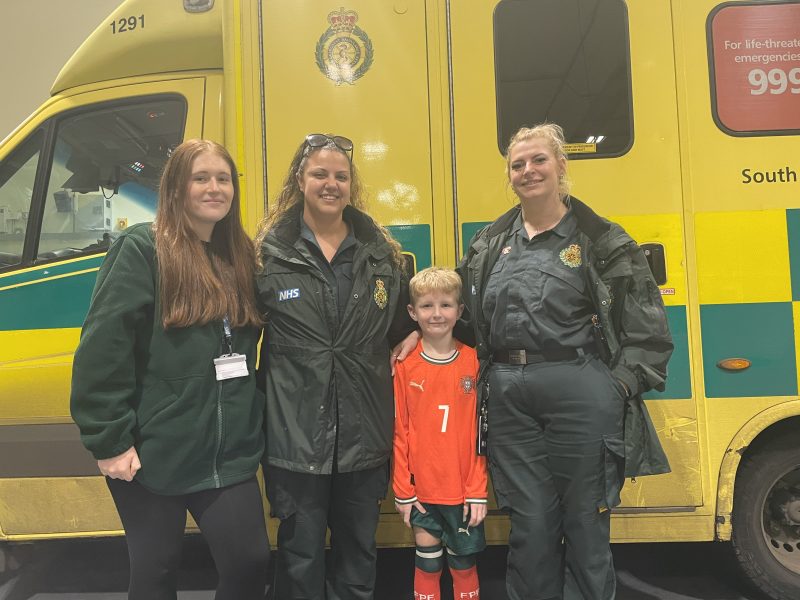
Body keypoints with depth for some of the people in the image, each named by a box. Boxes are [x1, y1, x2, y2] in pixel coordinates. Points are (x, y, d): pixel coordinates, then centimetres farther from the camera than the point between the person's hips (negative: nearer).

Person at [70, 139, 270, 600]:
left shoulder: (241, 256, 8)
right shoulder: (142, 249, -9)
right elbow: (101, 349, -14)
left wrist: (254, 420, 7)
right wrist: (109, 439, -15)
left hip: (229, 454, 5)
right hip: (154, 453, -4)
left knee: (250, 562, 7)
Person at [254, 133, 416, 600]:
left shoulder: (382, 251, 5)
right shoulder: (268, 252, -4)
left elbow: (403, 322, 18)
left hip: (366, 433, 3)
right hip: (297, 434, -2)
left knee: (359, 552, 19)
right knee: (302, 555, 14)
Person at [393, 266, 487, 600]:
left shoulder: (474, 362, -4)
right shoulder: (404, 366, -4)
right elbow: (400, 433, -1)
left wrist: (478, 490, -5)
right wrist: (402, 491, -2)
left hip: (464, 489, 0)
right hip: (421, 490, 0)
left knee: (464, 563, 13)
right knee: (427, 564, 13)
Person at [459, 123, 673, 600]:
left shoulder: (603, 242, 0)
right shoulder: (489, 244, 12)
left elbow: (649, 327, 0)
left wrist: (621, 384, -8)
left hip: (581, 392, -3)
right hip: (509, 398, 3)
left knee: (585, 521, 9)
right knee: (530, 525, 12)